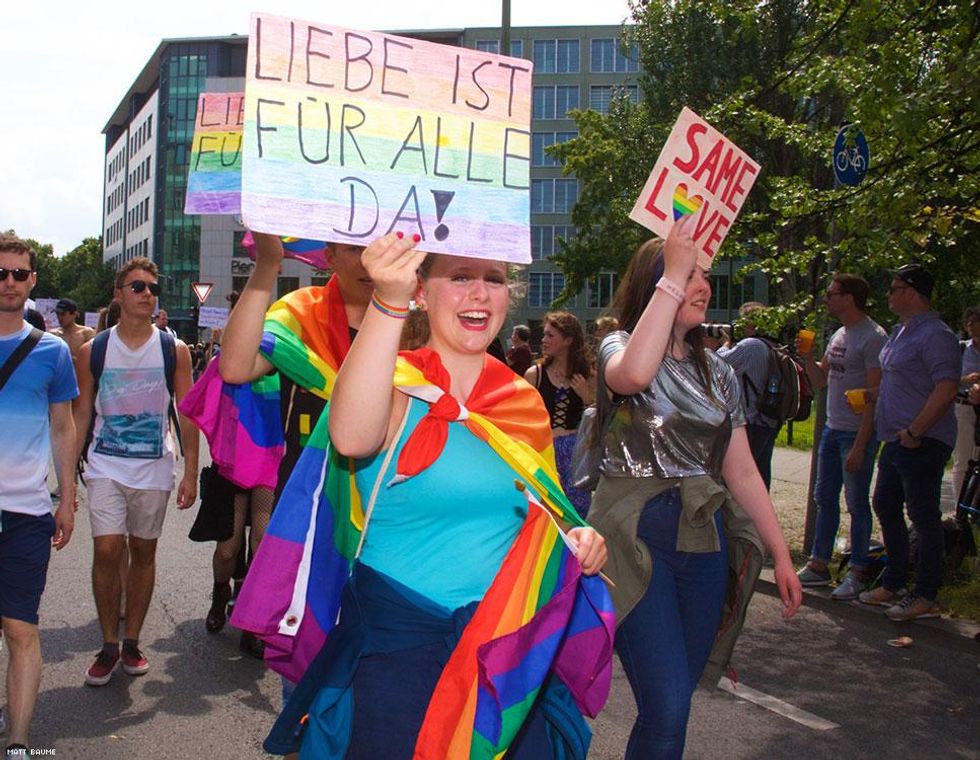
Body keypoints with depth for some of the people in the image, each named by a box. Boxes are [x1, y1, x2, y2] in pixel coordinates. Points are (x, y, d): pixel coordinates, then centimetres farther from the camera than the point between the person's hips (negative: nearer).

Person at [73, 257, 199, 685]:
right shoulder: (93, 351, 2)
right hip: (106, 467, -1)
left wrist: (190, 473, -3)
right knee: (107, 550, -9)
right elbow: (80, 415, 5)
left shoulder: (174, 350, 1)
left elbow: (187, 413, 2)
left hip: (155, 468, 1)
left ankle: (131, 642, 21)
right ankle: (109, 645, 6)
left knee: (143, 553, 8)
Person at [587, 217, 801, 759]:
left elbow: (742, 471, 14)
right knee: (667, 710, -11)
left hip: (707, 541, 6)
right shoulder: (618, 347, -3)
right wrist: (673, 275, -24)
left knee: (672, 704, 10)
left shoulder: (717, 371, 14)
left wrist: (780, 553, 10)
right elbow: (635, 374, -31)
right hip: (638, 538, -5)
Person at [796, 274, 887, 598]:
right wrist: (806, 357, 0)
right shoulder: (839, 335, 12)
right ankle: (819, 565, 22)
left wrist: (860, 445, -20)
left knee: (857, 504, 0)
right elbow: (820, 380, 19)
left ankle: (857, 572, 10)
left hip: (857, 434, -8)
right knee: (825, 498, 13)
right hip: (832, 429, 9)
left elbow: (875, 395, -18)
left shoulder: (873, 337, -15)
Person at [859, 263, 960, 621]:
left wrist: (913, 433, -23)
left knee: (924, 518, -1)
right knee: (885, 507, 17)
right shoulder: (901, 331, 14)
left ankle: (926, 597, 9)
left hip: (922, 443, -10)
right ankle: (893, 584, 29)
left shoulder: (935, 335, -17)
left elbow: (946, 391, -24)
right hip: (897, 440, 10)